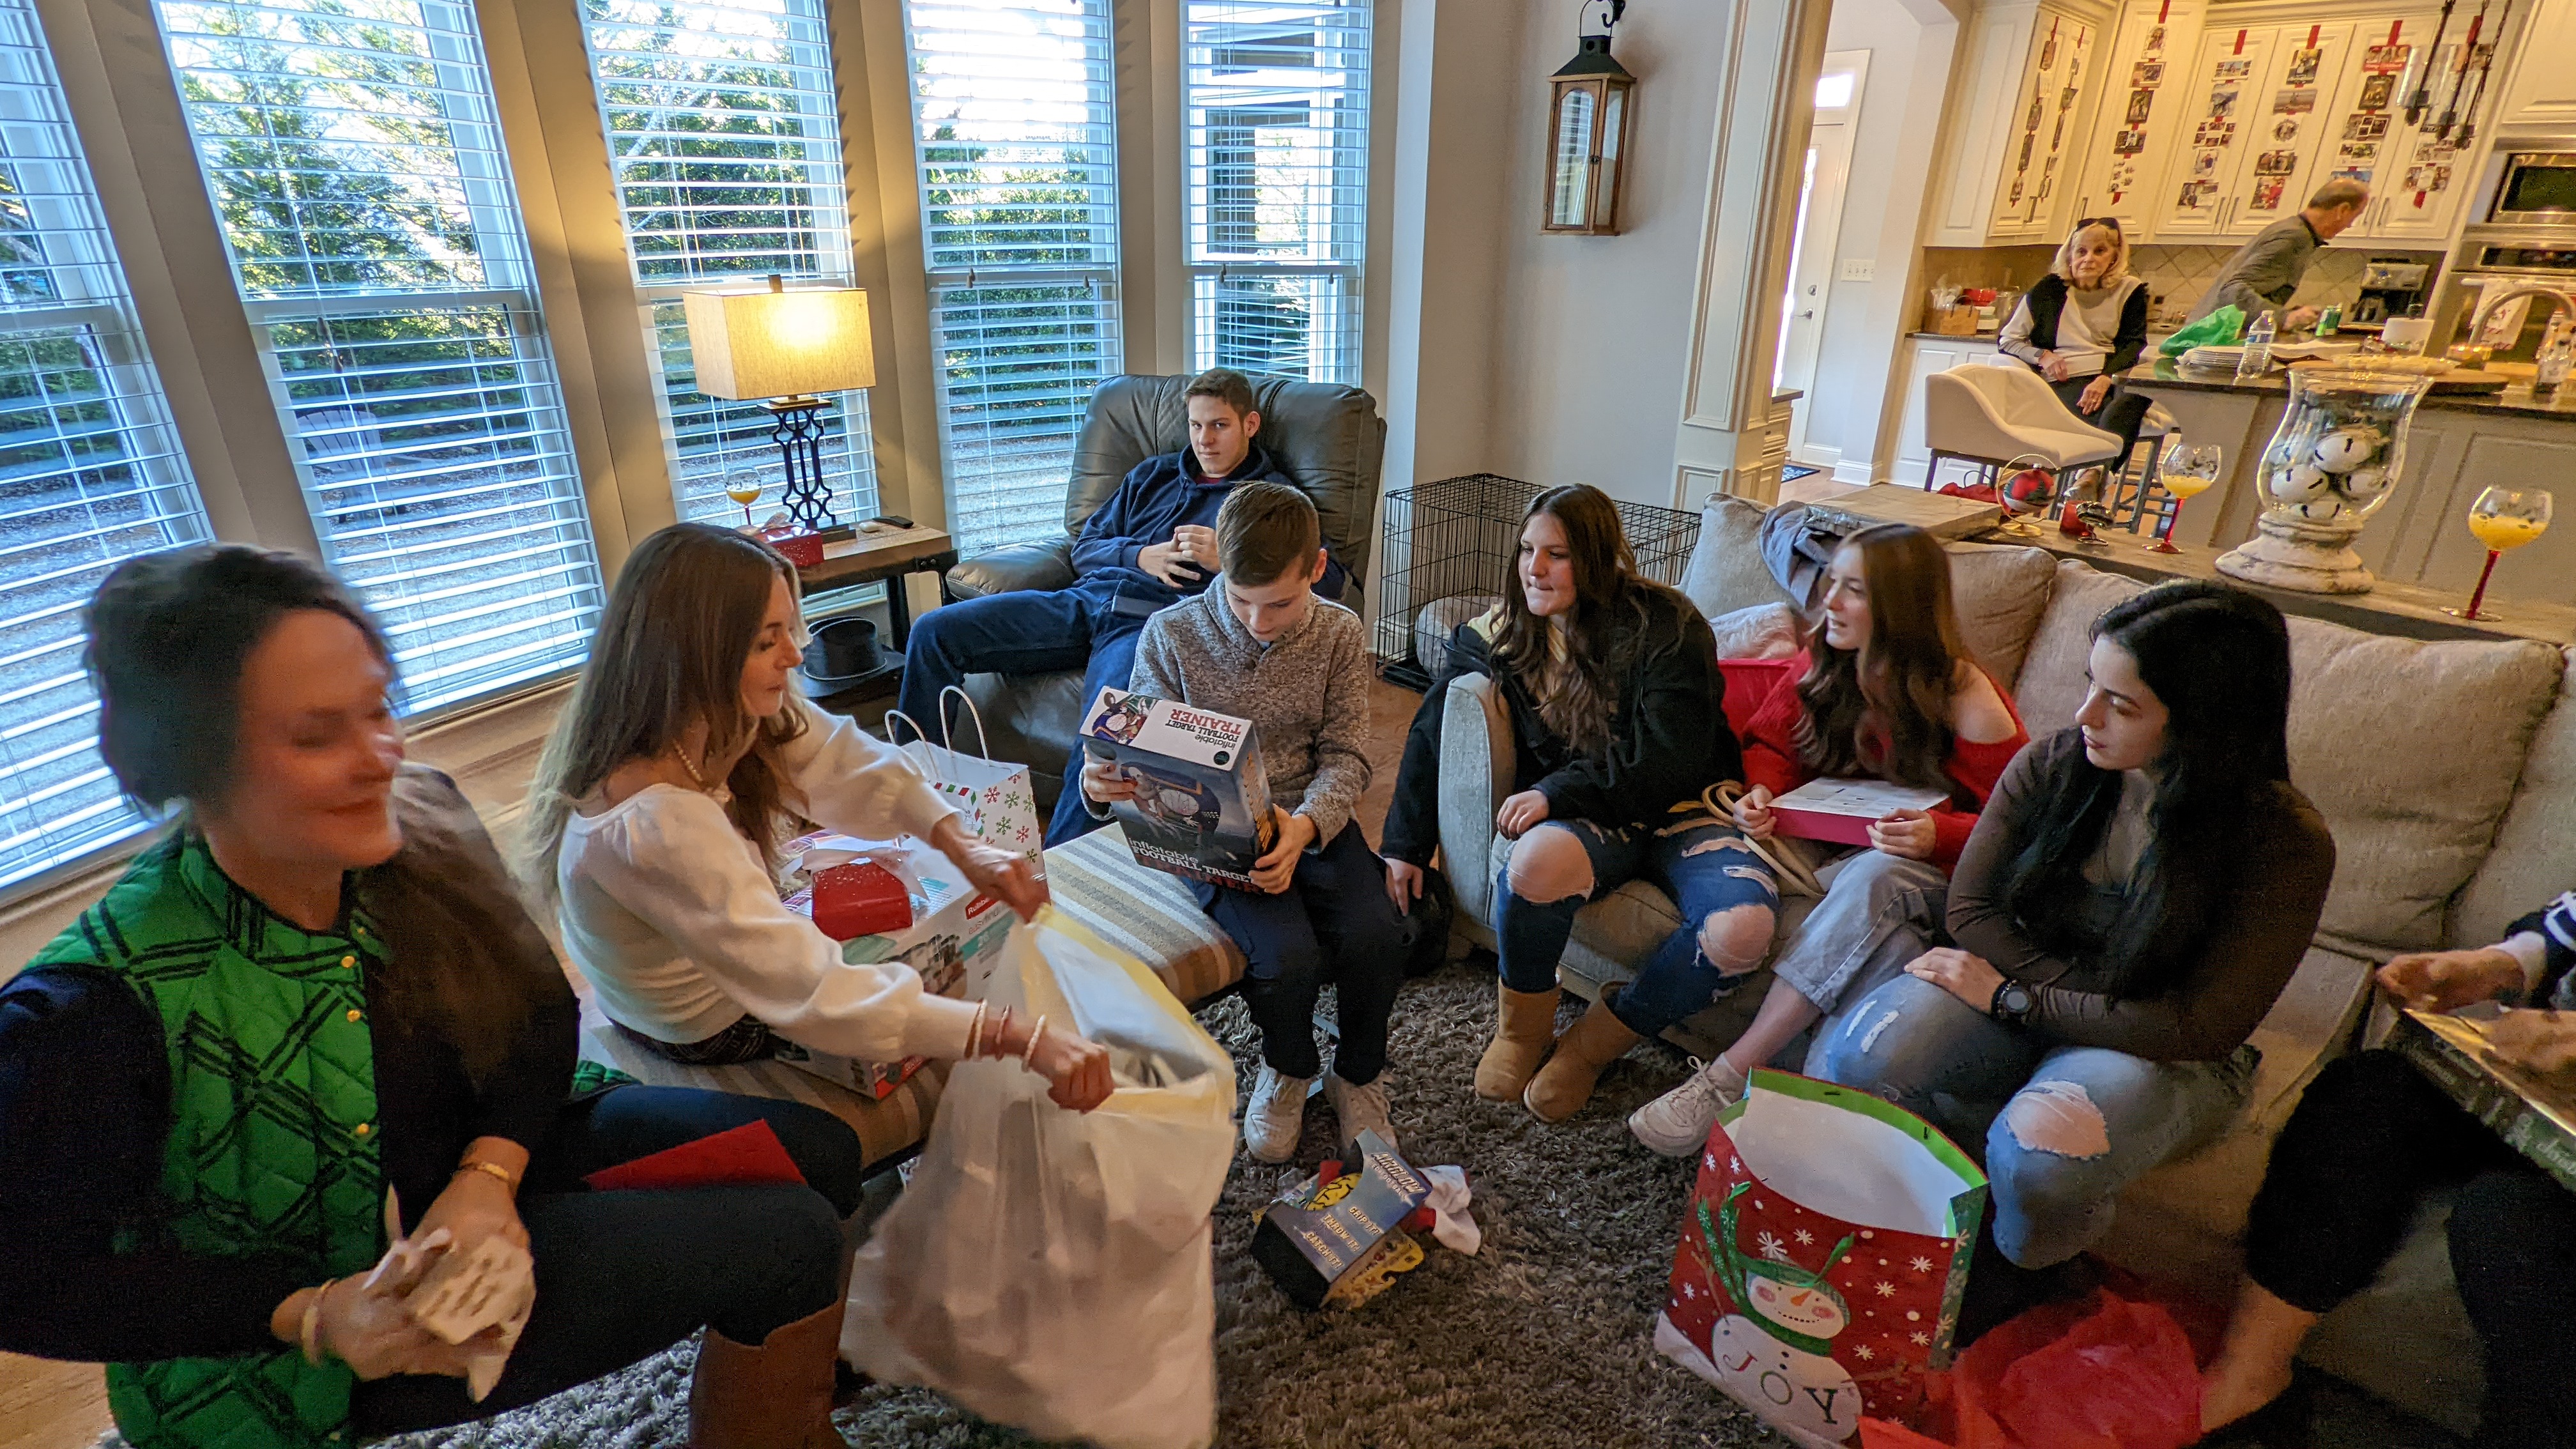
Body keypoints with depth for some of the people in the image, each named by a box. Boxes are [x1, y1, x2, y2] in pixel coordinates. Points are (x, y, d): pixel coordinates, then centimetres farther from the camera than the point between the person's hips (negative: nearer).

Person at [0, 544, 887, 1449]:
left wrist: (487, 1172, -18)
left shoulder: (419, 821, -15)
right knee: (787, 1239, -15)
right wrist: (314, 1312, -24)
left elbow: (541, 1006, -4)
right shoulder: (96, 1014, -28)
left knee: (816, 1151, 2)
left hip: (486, 1164, 5)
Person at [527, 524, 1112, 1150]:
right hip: (712, 1027, -6)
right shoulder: (652, 827, -43)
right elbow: (815, 998, -45)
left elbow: (841, 760, -10)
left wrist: (961, 845, -25)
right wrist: (1020, 1037, -47)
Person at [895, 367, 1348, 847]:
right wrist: (1141, 556, 2)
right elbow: (1085, 547, 24)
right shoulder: (1152, 475, 29)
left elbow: (1327, 581, -2)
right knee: (935, 631, -9)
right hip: (1086, 602, 6)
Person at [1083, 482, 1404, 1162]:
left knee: (1376, 939, -23)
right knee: (1289, 957, -26)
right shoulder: (1170, 634, -6)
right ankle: (1287, 1069, 12)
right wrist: (1101, 783, -26)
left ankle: (1358, 1077, 11)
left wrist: (1304, 826, -24)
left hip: (1314, 820, 2)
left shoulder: (1340, 634, -1)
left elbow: (1346, 757, -3)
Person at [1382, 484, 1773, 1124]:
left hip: (1677, 809, -1)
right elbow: (1433, 733, 5)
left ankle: (1597, 1042, -4)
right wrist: (1405, 845, 1)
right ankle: (1521, 1030, -6)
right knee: (1537, 861, -36)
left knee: (1743, 929, -30)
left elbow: (1669, 760, -15)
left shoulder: (1666, 626, -9)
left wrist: (1557, 791, -23)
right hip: (1583, 819, 1)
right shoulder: (1503, 628, 3)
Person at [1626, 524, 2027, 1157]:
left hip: (1931, 872, -4)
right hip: (1829, 840, 4)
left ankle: (1727, 1076, -38)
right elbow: (1772, 741, 11)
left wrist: (1940, 835, -28)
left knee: (1874, 876, -38)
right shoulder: (1826, 663, 1)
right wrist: (1760, 791, -12)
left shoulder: (1962, 695, -12)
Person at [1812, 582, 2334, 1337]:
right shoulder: (2053, 766, -9)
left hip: (2157, 1051, -2)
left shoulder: (2286, 843, -17)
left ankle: (2012, 1262, 4)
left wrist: (2013, 996, -17)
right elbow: (1972, 911, -3)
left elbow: (2198, 1027, -17)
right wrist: (2096, 989, -14)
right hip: (2015, 998, 3)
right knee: (1860, 1055, -28)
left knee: (2038, 1158, -34)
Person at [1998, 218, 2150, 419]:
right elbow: (2006, 341, 15)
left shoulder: (2128, 290, 16)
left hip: (2114, 378, 2)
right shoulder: (2048, 289, 12)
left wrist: (2105, 379, -18)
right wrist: (2042, 356, -6)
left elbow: (2134, 344, 4)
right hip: (2064, 382, -2)